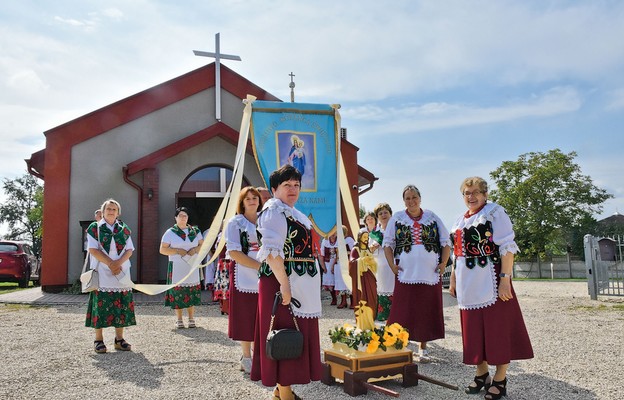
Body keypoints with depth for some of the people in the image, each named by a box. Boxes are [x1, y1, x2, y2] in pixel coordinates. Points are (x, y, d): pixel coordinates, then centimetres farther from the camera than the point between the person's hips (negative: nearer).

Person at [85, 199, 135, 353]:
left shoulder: (124, 229, 12)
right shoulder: (94, 228, 4)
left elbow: (129, 250, 7)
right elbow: (93, 249, -5)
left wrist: (119, 262, -11)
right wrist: (109, 263, -14)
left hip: (122, 273, 3)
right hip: (102, 274, -3)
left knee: (121, 306, 2)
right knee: (101, 305, -4)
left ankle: (119, 338, 11)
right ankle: (99, 339, 6)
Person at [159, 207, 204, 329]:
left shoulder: (195, 231, 10)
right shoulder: (170, 232, 4)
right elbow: (162, 250, 0)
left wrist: (195, 249, -10)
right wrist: (177, 251, -13)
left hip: (192, 267, 2)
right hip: (176, 267, -2)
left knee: (192, 292, 2)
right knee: (177, 292, -2)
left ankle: (191, 319, 12)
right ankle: (179, 320, 11)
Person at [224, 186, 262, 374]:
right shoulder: (235, 222, 0)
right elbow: (234, 252, -10)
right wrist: (259, 265, -16)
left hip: (264, 278, 4)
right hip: (243, 276, -4)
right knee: (245, 317, 1)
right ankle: (246, 357, 14)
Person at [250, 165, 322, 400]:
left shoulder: (293, 213, 18)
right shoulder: (274, 211, -12)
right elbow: (271, 251, -24)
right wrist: (284, 283, -27)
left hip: (300, 284, 10)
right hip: (283, 282, -10)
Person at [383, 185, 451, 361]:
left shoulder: (432, 217, 8)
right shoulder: (396, 219, 5)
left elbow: (446, 242, 9)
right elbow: (388, 243, 6)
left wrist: (443, 263, -1)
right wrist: (392, 265, -4)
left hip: (430, 274, 2)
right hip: (405, 274, -1)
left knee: (427, 311, 7)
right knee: (404, 312, -1)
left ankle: (423, 347, 20)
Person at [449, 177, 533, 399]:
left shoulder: (495, 212, -3)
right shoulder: (461, 221, 16)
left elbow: (507, 247, -11)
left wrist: (505, 278, -18)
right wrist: (453, 279, 16)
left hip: (491, 281, -6)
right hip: (468, 285, 6)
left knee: (497, 327, 0)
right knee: (474, 329, 11)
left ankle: (500, 379, 11)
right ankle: (481, 373, 24)